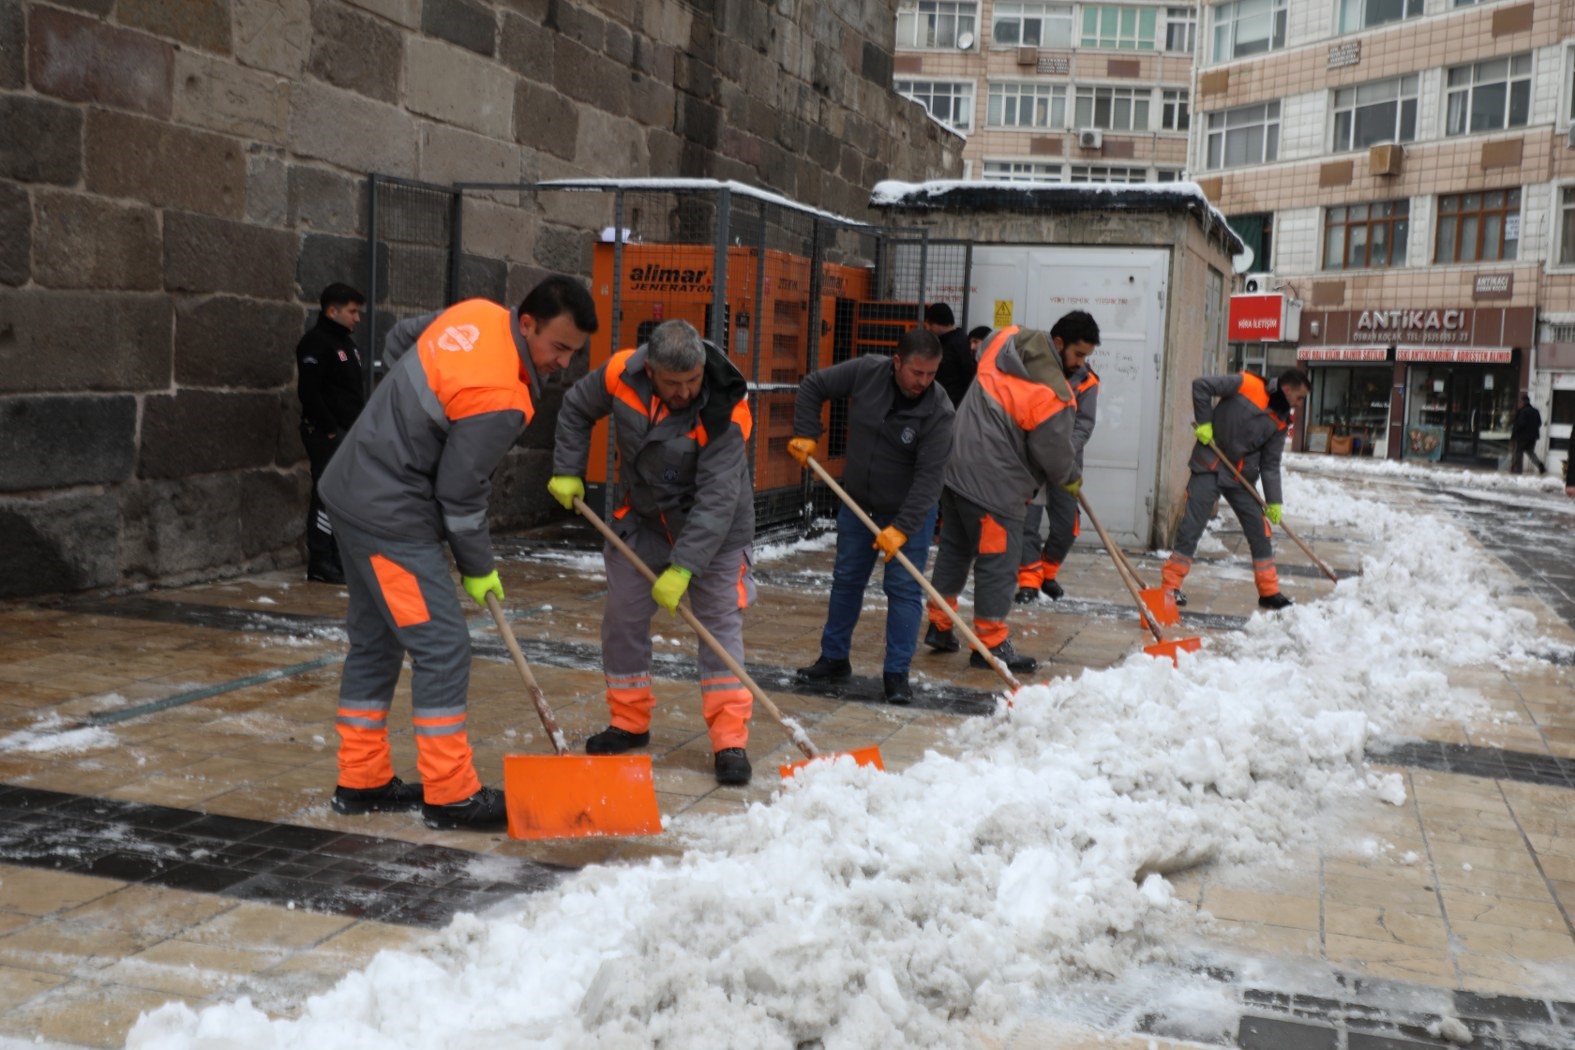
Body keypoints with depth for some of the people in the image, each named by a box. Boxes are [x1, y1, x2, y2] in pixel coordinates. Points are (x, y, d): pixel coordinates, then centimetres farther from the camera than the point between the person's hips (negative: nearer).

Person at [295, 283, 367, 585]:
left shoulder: (346, 342, 18)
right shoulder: (316, 342, -10)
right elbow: (309, 392, -17)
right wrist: (330, 430, -18)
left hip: (349, 432, 9)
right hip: (326, 433, -9)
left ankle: (338, 557, 17)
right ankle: (320, 563, -5)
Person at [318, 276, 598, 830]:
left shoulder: (477, 314, 0)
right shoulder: (498, 400, -25)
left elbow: (400, 338, 19)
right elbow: (460, 493, -18)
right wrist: (479, 569, -3)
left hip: (351, 485, 10)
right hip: (391, 513, -10)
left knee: (375, 639, 16)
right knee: (442, 645, -6)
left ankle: (361, 780, 24)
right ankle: (450, 795, 1)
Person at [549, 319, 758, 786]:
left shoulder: (726, 411, -30)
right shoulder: (621, 373, -19)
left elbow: (716, 499, -33)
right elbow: (576, 409, 3)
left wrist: (682, 569, -36)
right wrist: (567, 471, -2)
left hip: (713, 528, -4)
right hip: (645, 517, 4)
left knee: (721, 624, -5)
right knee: (622, 620, 8)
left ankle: (730, 740, -1)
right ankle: (629, 723, 25)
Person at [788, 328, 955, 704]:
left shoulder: (938, 410, -24)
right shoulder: (867, 371, -16)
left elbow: (929, 476, -26)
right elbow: (813, 386, -1)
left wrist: (901, 528, -31)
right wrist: (805, 435, -9)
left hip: (909, 511, -4)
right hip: (858, 503, 4)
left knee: (904, 589, -5)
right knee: (846, 580, 13)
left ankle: (896, 674, 3)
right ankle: (834, 659, 27)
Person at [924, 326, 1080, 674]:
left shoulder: (1003, 342, -2)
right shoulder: (1050, 398, -22)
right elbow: (1055, 455, -11)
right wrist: (1071, 478, 12)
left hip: (956, 468, 9)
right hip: (995, 486, -8)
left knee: (954, 550, 20)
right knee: (998, 565, 2)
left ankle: (939, 626, 30)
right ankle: (991, 644, 10)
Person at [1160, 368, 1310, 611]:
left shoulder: (1280, 421, 3)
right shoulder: (1247, 385, -13)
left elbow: (1270, 464, 5)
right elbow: (1201, 385, -13)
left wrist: (1274, 502, -2)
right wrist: (1203, 422, -13)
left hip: (1241, 477, 5)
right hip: (1209, 468, -5)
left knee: (1260, 531, 5)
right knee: (1191, 528, -7)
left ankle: (1269, 592, 17)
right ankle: (1170, 586, 1)